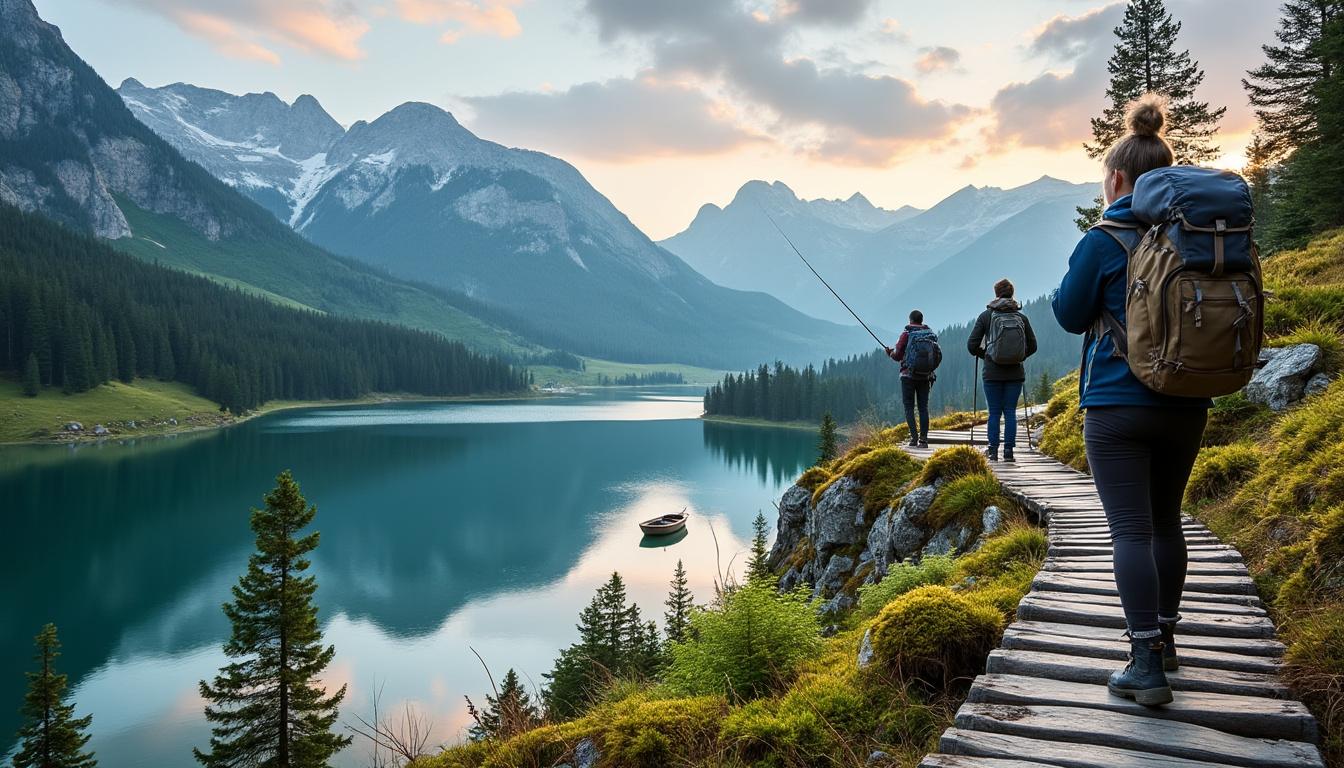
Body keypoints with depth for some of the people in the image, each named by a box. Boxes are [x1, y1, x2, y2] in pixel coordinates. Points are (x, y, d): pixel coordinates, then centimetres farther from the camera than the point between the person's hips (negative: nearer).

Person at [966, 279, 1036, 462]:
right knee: (1010, 412, 6)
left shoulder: (986, 316, -3)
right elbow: (1032, 346, 7)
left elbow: (971, 345, -5)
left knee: (994, 412, 5)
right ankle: (1009, 452, 5)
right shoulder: (1021, 317, 3)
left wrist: (984, 355, 13)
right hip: (1015, 373, 2)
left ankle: (993, 451, 5)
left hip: (992, 373, -2)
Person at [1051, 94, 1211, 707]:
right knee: (1166, 520, 18)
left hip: (1118, 403, -6)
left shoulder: (1104, 239, -10)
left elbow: (1071, 314, -2)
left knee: (1130, 528, -5)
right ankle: (1164, 635, 30)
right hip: (1186, 404, 6)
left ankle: (1147, 667, -6)